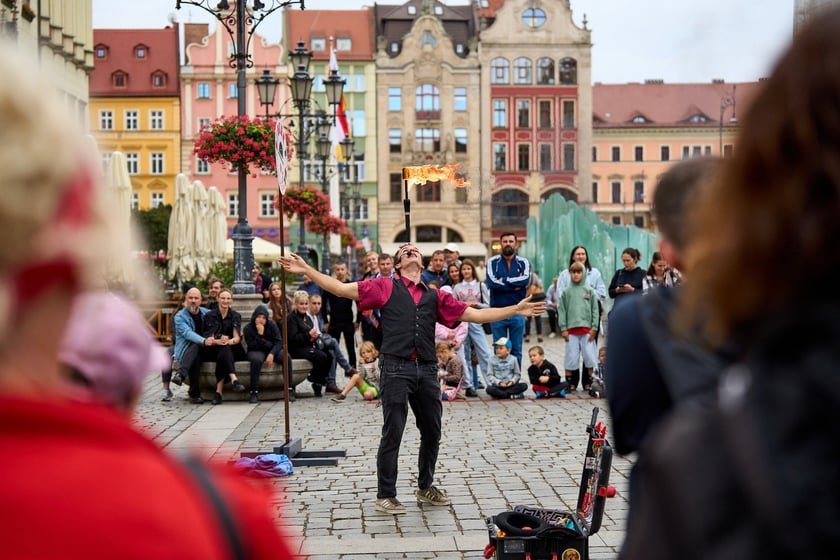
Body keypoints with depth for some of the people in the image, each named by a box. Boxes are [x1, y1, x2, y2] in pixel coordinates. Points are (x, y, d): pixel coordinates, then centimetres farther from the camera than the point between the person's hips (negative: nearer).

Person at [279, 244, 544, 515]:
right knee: (392, 433, -1)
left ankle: (425, 487, 31)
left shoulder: (435, 296, 17)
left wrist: (516, 310, 14)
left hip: (427, 370, 4)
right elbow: (342, 289, 3)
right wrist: (307, 270, -5)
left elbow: (475, 314, 18)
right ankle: (385, 496, 12)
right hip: (397, 368, -4)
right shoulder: (385, 287, 8)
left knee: (432, 432, 12)